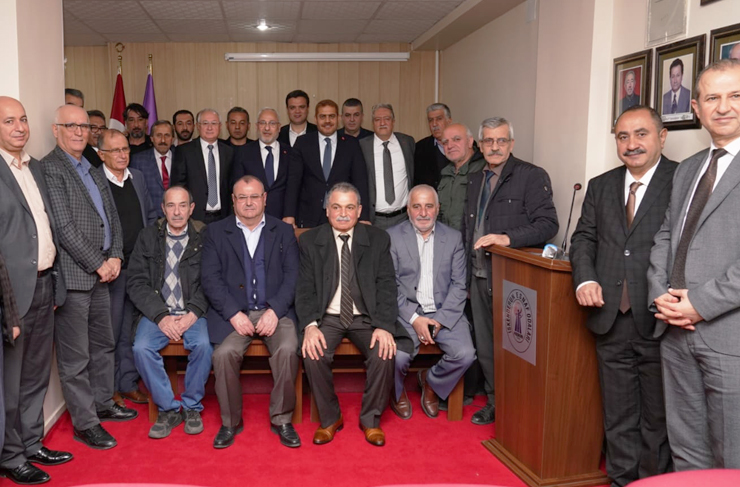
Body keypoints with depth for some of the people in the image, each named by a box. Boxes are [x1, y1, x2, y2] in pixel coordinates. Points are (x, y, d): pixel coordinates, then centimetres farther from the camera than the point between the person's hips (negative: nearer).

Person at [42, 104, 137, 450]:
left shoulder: (94, 173, 17)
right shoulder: (49, 168, -9)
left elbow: (112, 218, 17)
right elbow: (64, 227, -15)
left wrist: (115, 256, 1)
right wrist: (98, 264, -12)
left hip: (101, 273, 8)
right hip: (73, 276, -8)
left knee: (103, 345, 18)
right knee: (75, 357, 0)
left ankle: (103, 405, 33)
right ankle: (85, 423, 10)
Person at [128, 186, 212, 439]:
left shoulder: (204, 237, 3)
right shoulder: (147, 237, 7)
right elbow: (136, 283, 2)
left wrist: (193, 314, -16)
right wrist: (161, 316, -11)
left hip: (193, 312, -1)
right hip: (157, 312, 2)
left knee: (203, 345, -29)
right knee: (142, 348, -25)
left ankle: (191, 406, -5)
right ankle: (168, 408, -5)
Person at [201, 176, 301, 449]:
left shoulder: (283, 232, 12)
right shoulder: (215, 233, 10)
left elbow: (292, 276, 3)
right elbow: (211, 279, 0)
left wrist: (274, 311, -12)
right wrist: (234, 314, -13)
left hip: (275, 311, 0)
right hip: (233, 313, 0)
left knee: (288, 349, -28)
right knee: (224, 353, -27)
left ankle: (282, 419, -7)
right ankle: (230, 422, -4)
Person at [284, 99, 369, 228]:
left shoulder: (351, 145, 5)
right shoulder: (303, 145, 5)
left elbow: (360, 181, 1)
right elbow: (294, 180, 1)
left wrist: (364, 218, -10)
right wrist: (289, 215, -11)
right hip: (309, 219, 0)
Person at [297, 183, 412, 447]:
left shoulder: (378, 239, 3)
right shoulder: (310, 241, 3)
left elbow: (386, 286, -3)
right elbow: (305, 288, -2)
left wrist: (384, 326, -18)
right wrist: (310, 325, -20)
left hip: (366, 317, 0)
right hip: (328, 317, 0)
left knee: (384, 354, -25)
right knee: (313, 355, -27)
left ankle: (371, 419, 1)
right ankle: (330, 418, -1)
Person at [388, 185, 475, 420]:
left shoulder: (454, 238, 9)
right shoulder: (392, 236, 3)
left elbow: (459, 285, 3)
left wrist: (440, 320, -10)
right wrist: (414, 318, -14)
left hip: (445, 312, 2)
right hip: (406, 311, -2)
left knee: (465, 354, -22)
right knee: (398, 356, -27)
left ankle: (431, 382, 12)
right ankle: (397, 392, 11)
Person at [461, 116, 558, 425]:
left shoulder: (532, 176, -6)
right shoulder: (475, 180, 15)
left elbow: (547, 224, -16)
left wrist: (507, 238, -27)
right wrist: (467, 269, 15)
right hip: (479, 275, 7)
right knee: (485, 343, 13)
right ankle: (494, 402, 28)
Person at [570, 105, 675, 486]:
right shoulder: (600, 186, 12)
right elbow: (584, 237, 12)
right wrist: (585, 279, -6)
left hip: (660, 322, -4)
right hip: (611, 322, 4)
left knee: (658, 419, 12)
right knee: (618, 418, 17)